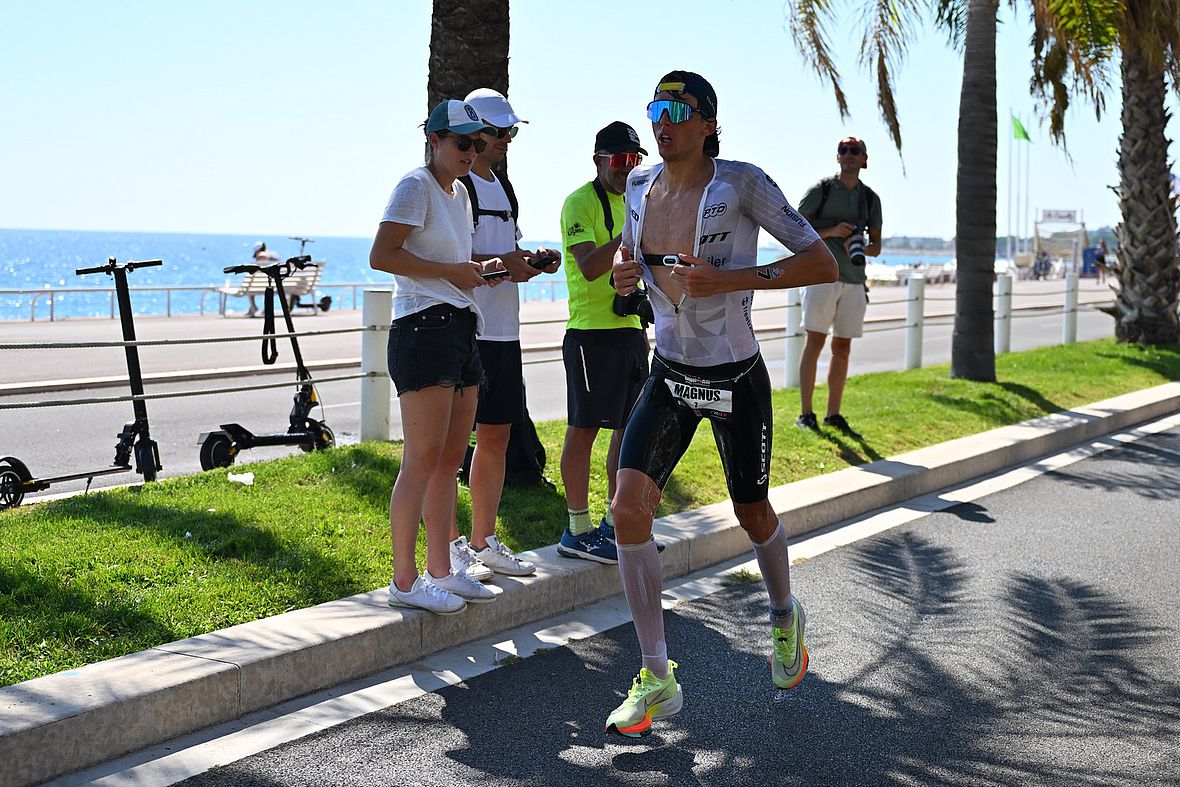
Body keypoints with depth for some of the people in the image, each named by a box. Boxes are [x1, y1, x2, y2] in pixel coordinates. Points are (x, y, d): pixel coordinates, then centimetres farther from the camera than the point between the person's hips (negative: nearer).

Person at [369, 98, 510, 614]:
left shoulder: (459, 192, 20)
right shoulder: (416, 186, -7)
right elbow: (382, 256, -18)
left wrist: (485, 268, 11)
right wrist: (452, 271, -15)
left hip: (461, 329, 9)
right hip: (424, 328, -9)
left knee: (451, 458, 11)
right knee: (423, 459, -9)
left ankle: (440, 572, 18)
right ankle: (404, 581, -3)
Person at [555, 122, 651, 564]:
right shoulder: (581, 203, -9)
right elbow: (590, 268, -22)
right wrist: (629, 234, -33)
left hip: (630, 331, 9)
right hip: (592, 333, -9)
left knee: (631, 427, 11)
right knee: (584, 428, -4)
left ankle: (615, 523, 22)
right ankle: (578, 531, 1)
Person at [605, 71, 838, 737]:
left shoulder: (742, 183, -16)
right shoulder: (640, 184, 0)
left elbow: (825, 264, -16)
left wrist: (730, 279, -25)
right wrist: (624, 268, -3)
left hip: (736, 381, -4)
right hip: (670, 377, 4)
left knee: (753, 516, 14)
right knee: (629, 506, -14)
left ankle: (786, 616, 49)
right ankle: (659, 680, -4)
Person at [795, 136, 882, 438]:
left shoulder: (870, 199, 11)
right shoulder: (820, 191, 0)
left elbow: (876, 247, 13)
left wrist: (862, 248, -11)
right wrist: (830, 232, -15)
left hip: (854, 282, 4)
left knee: (842, 348, 6)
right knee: (815, 343, -7)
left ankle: (833, 415, 12)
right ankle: (806, 413, -3)